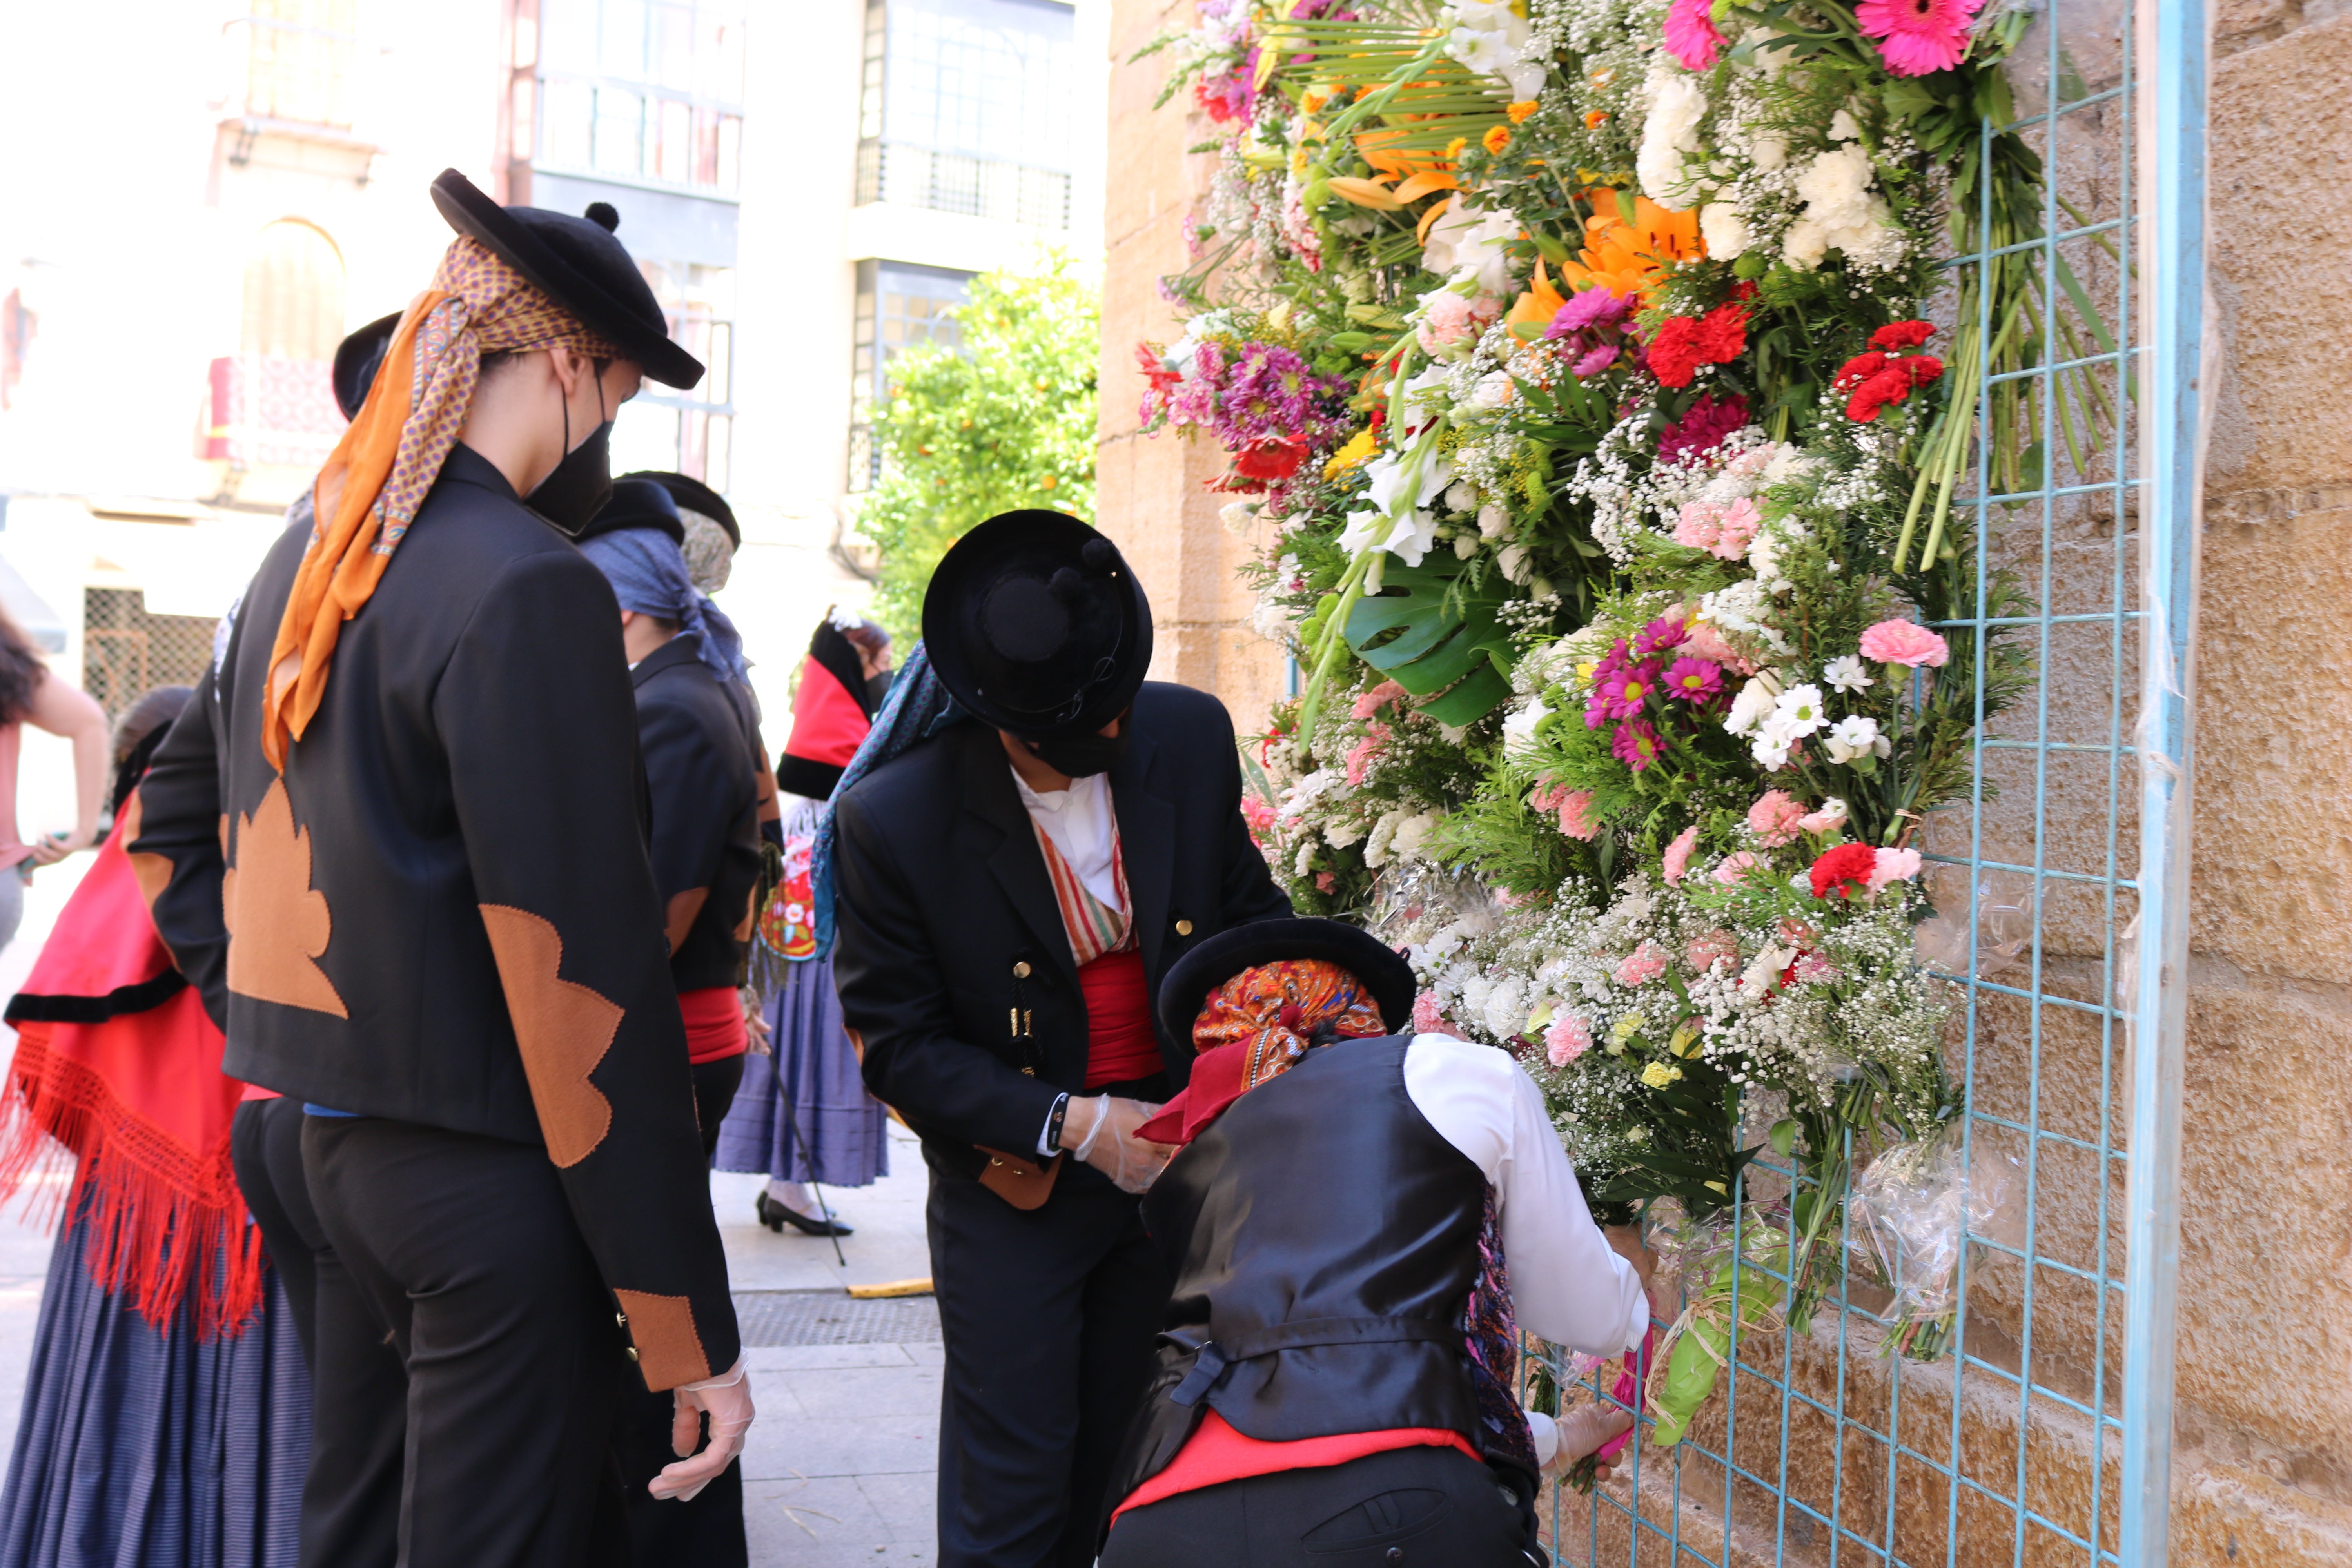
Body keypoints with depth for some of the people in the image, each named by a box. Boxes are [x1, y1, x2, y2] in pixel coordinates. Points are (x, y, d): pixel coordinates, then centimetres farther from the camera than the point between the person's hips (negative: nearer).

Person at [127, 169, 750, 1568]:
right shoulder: (529, 587, -19)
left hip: (334, 1134, 9)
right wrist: (692, 1327, -17)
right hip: (487, 1168, -9)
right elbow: (586, 974, -22)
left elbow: (175, 809, 21)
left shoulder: (310, 555, 9)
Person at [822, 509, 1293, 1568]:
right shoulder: (892, 820, -20)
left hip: (1173, 1152, 4)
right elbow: (899, 1043, -14)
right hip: (1016, 1183, -4)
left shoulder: (1189, 735, -9)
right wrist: (1070, 1124, -21)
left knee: (1118, 1457, 18)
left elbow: (1245, 904, 6)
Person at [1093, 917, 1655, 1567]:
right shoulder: (1461, 1072, 14)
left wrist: (1553, 1440, 51)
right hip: (1384, 1512, -4)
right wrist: (1633, 1289, 50)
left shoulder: (1188, 1170, 26)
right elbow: (1598, 1322, 24)